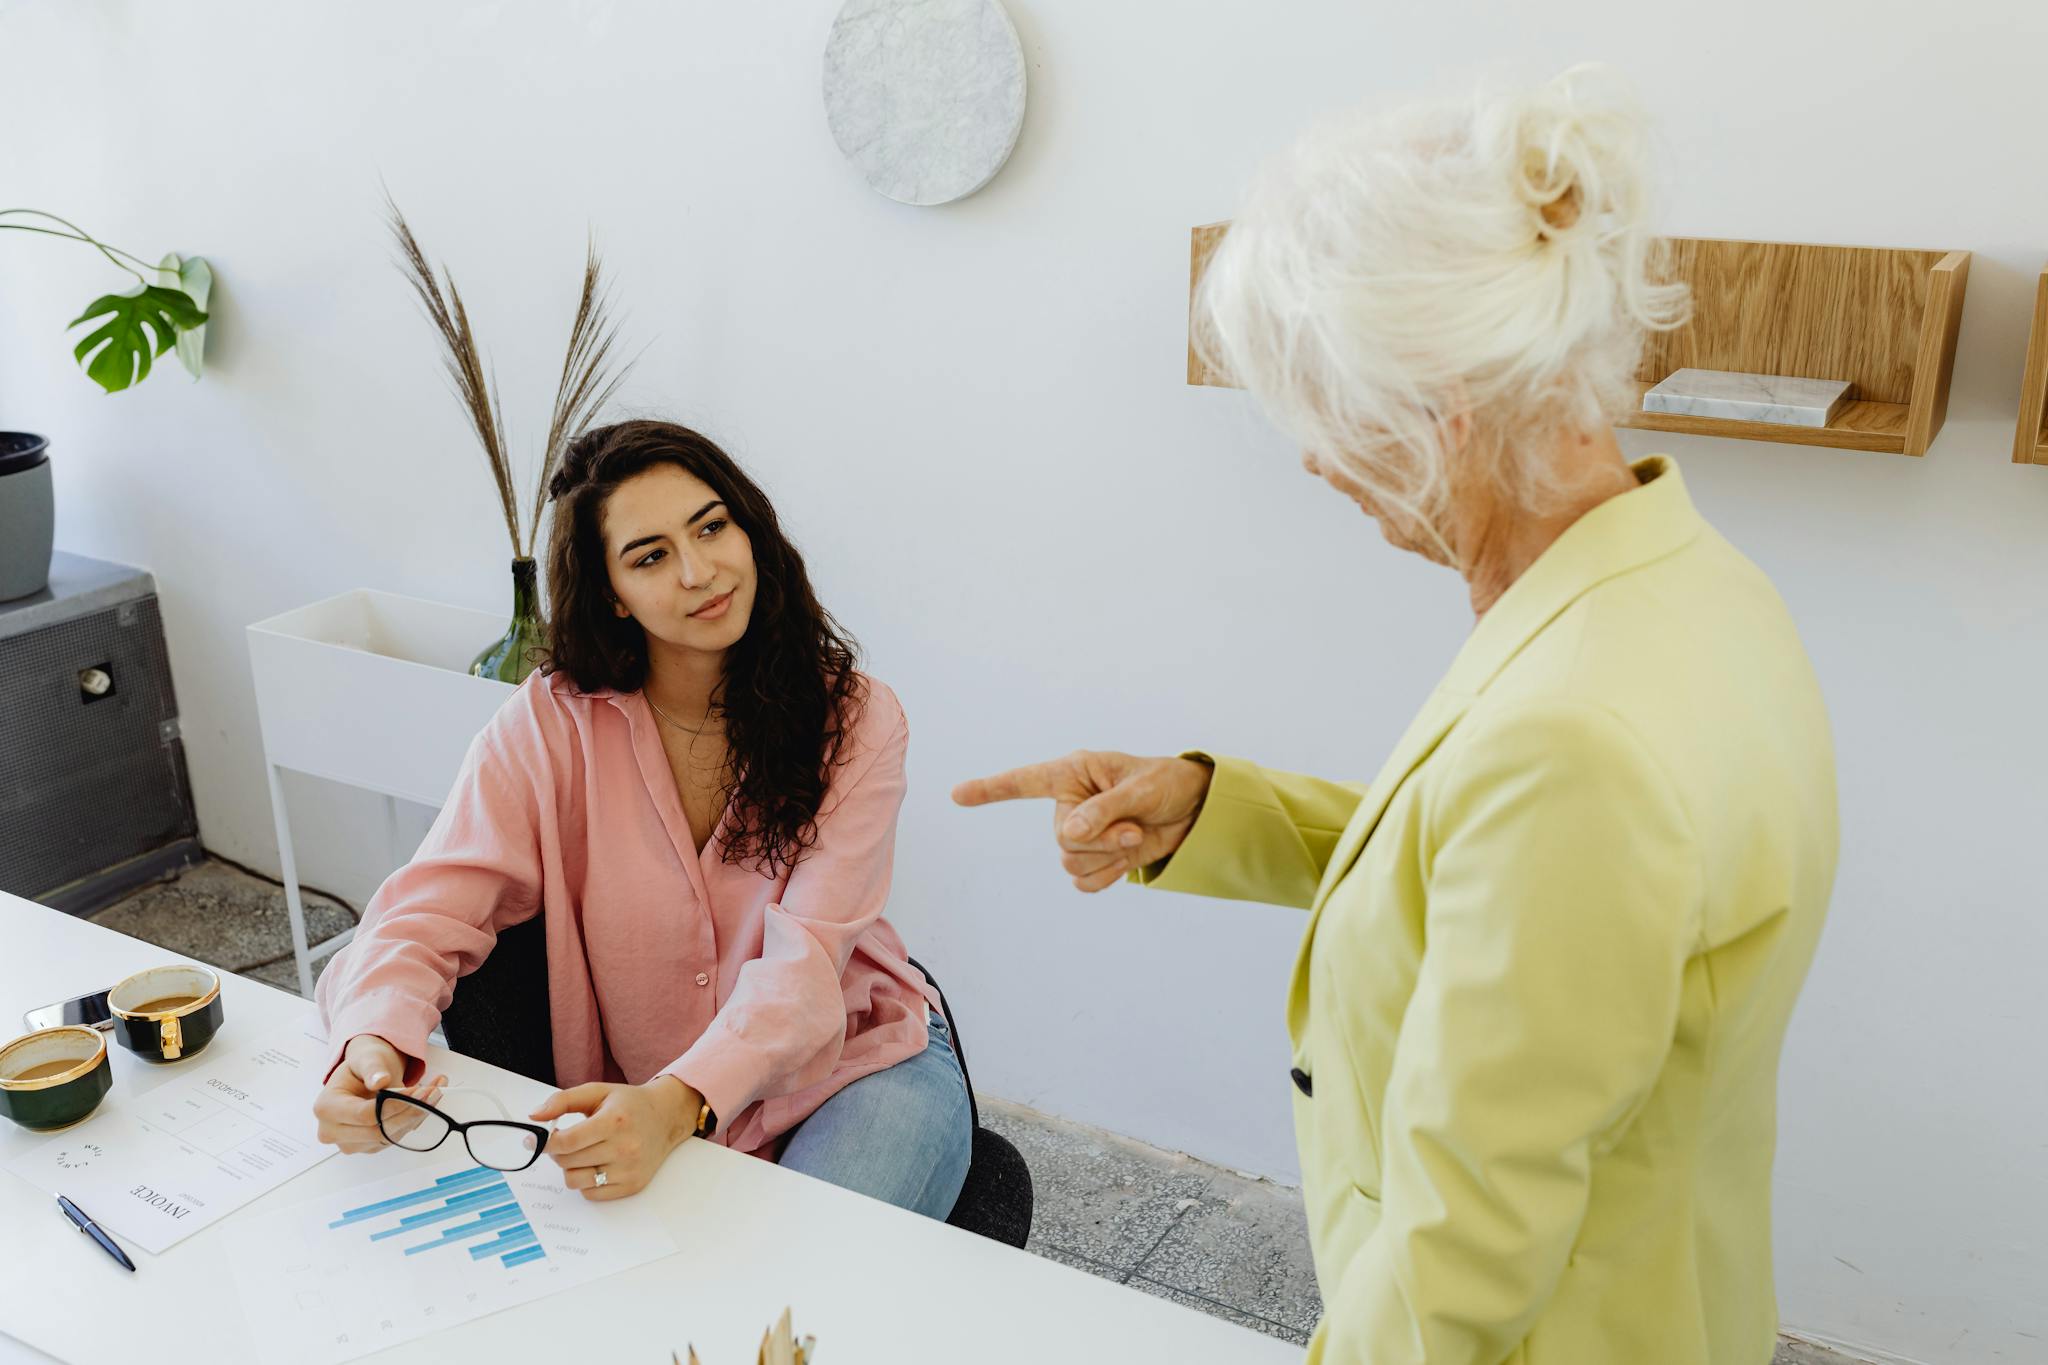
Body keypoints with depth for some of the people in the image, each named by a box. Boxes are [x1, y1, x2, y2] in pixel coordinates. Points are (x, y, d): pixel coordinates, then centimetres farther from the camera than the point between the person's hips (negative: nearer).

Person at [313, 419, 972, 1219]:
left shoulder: (854, 720, -13)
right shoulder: (550, 724, -9)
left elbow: (805, 958, -24)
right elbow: (430, 911, -15)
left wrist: (678, 1106, -42)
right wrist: (373, 1044, -38)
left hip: (855, 1061, -1)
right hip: (640, 1099, 2)